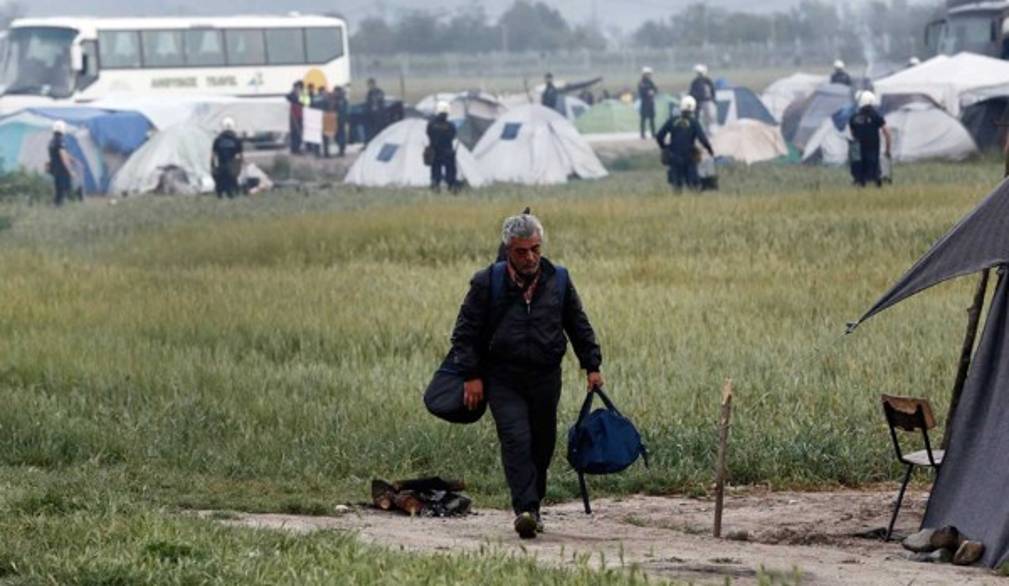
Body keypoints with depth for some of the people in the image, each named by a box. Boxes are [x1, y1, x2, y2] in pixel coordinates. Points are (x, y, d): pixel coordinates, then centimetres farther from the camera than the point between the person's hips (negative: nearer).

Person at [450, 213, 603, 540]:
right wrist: (471, 375, -7)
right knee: (516, 440, -18)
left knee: (542, 445, 8)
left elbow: (579, 327, 15)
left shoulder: (558, 281, 5)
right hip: (503, 380, -3)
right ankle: (525, 509, -26)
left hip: (545, 378, 3)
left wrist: (592, 366, 9)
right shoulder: (488, 283, -4)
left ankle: (533, 506, 24)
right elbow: (465, 332, -1)